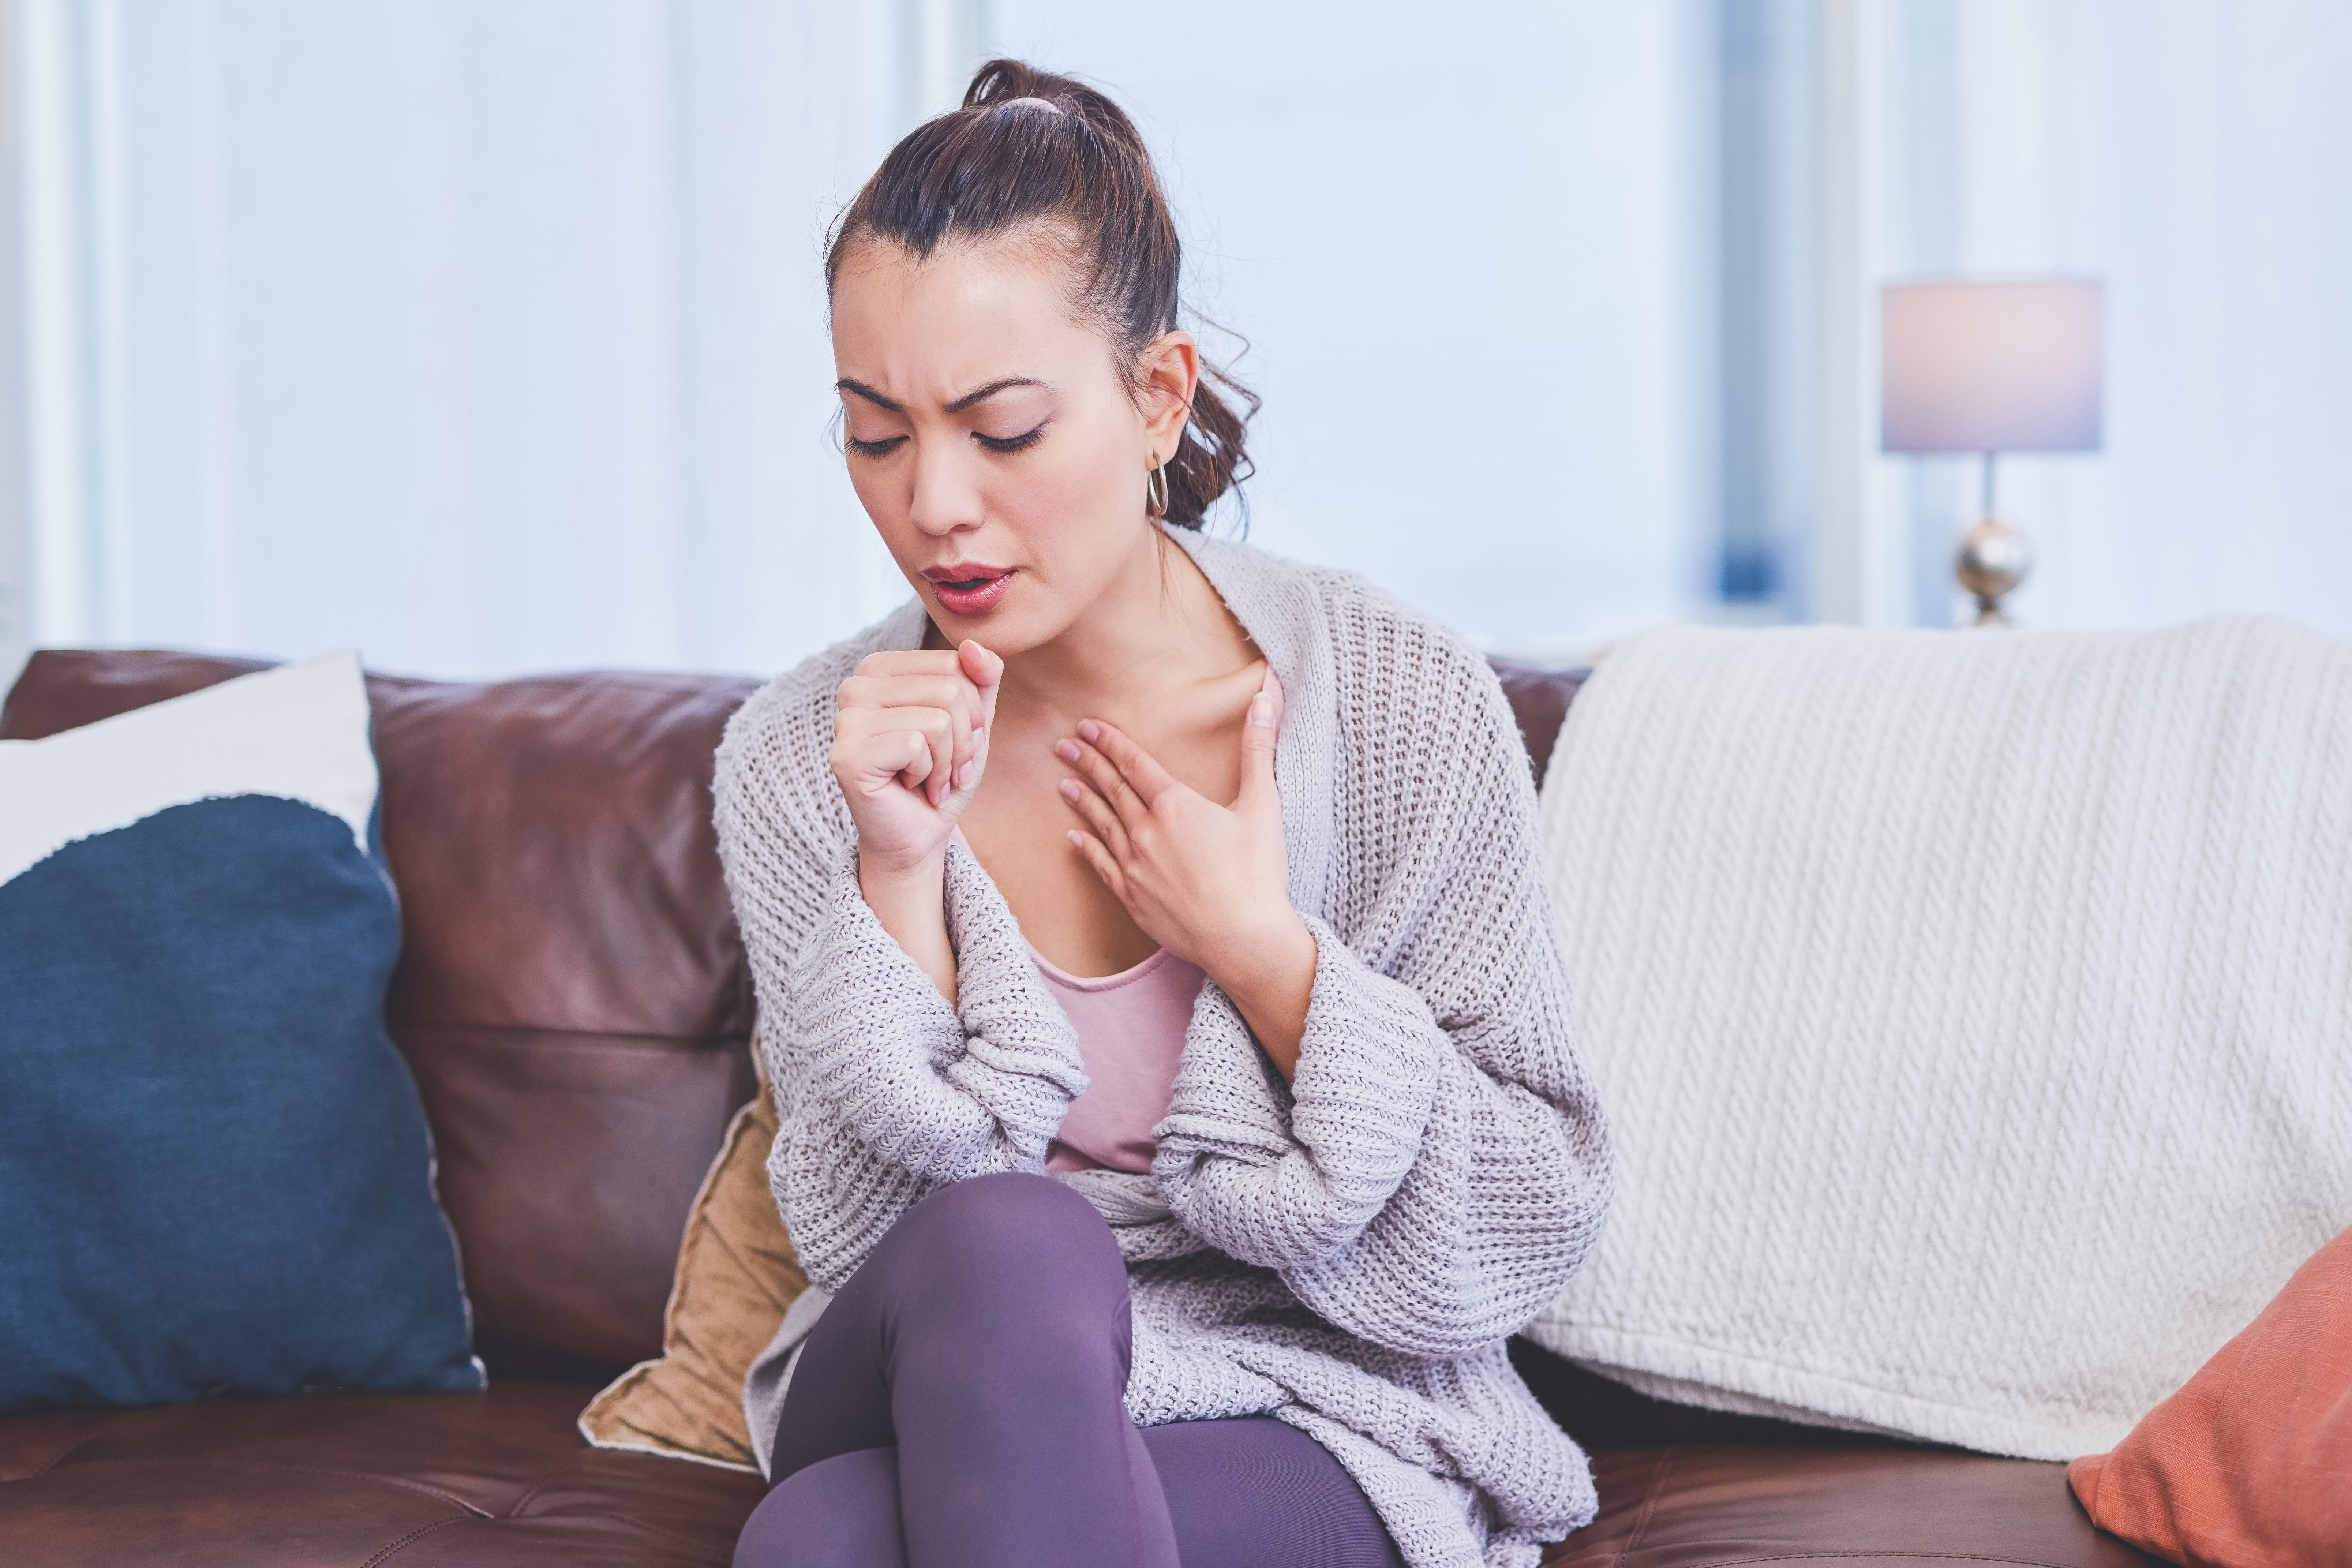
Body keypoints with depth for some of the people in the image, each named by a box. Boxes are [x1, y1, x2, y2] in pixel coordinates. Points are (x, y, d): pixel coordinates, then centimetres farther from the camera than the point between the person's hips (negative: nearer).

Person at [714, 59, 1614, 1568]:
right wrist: (899, 876, -20)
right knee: (1006, 1238, -33)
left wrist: (1252, 945, -15)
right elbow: (873, 1239, -8)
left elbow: (1537, 1229, -5)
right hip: (939, 1407, 3)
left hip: (1317, 1425, -3)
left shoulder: (1400, 706, -9)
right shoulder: (799, 761, -2)